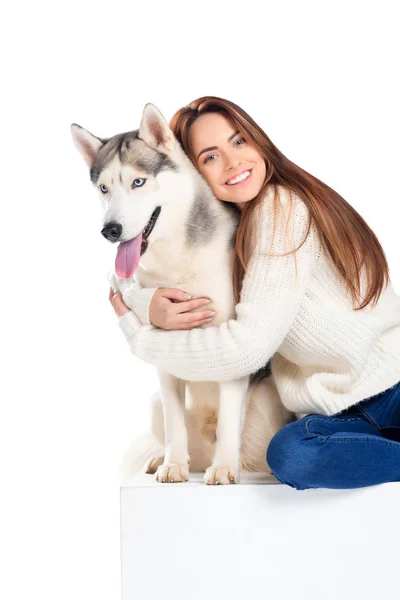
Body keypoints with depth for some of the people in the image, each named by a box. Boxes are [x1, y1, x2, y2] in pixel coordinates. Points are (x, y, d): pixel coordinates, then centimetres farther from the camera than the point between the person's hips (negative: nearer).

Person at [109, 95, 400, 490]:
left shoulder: (281, 206, -12)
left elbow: (248, 345, -17)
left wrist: (137, 335, -7)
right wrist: (148, 304, -15)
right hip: (340, 405, 6)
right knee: (290, 456, -29)